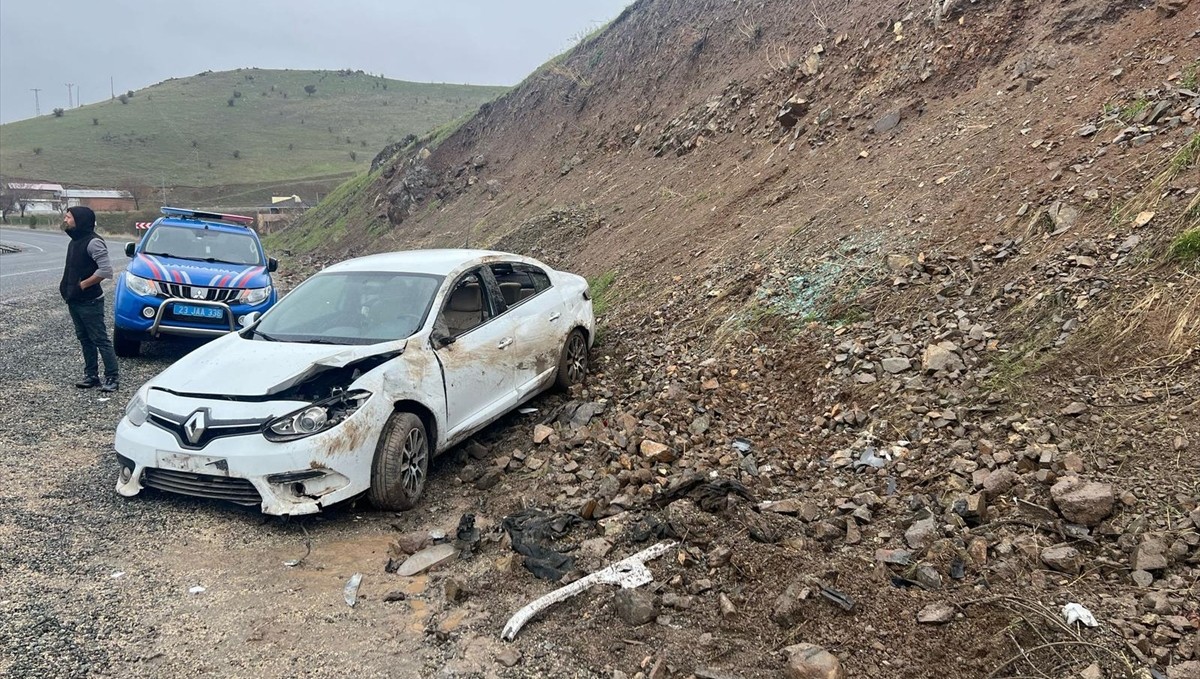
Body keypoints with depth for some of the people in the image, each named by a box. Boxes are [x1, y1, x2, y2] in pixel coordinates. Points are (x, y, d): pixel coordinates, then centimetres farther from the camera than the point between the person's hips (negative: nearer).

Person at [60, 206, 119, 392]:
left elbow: (106, 270, -25)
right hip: (75, 301, 9)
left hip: (90, 302, -9)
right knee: (85, 339, 13)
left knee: (100, 340, -4)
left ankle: (112, 377, 0)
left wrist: (83, 284, -19)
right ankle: (91, 375, 21)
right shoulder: (75, 241, 13)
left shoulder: (93, 242, -16)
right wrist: (66, 286, 7)